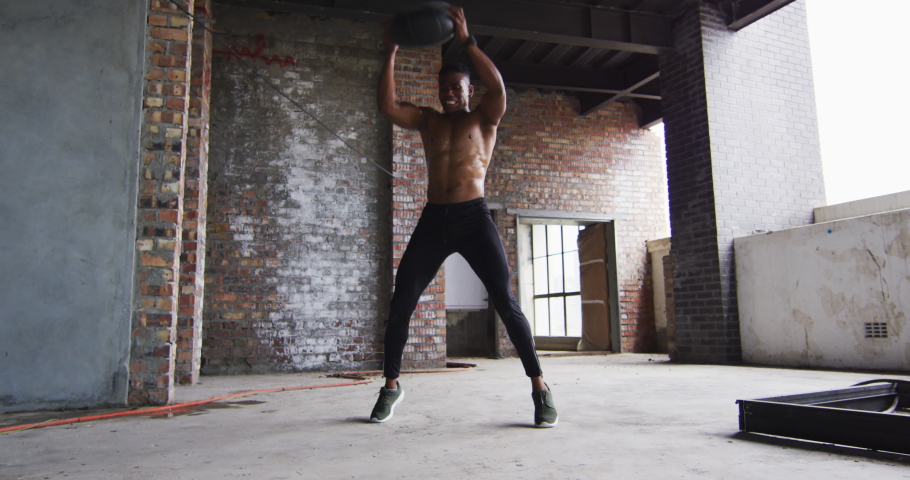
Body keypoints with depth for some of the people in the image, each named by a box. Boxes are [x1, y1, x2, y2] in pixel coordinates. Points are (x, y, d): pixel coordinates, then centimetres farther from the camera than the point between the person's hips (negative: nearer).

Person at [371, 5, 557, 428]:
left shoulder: (484, 118, 9)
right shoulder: (427, 120, 17)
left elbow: (497, 87, -13)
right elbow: (387, 106, 3)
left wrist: (466, 41, -14)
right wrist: (390, 54, -2)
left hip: (473, 217, -3)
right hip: (433, 219, 4)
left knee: (505, 302, -10)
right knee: (400, 304, 0)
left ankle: (540, 388, 0)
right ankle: (391, 385, 16)